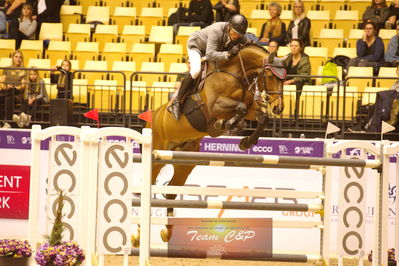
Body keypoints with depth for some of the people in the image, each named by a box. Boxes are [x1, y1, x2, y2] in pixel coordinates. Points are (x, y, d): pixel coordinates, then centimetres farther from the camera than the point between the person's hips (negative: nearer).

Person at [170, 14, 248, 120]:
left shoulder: (241, 38, -24)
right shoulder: (216, 31, -42)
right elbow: (210, 55, -49)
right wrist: (228, 54, -59)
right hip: (196, 45, -8)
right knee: (196, 70, -29)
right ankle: (177, 102, -23)